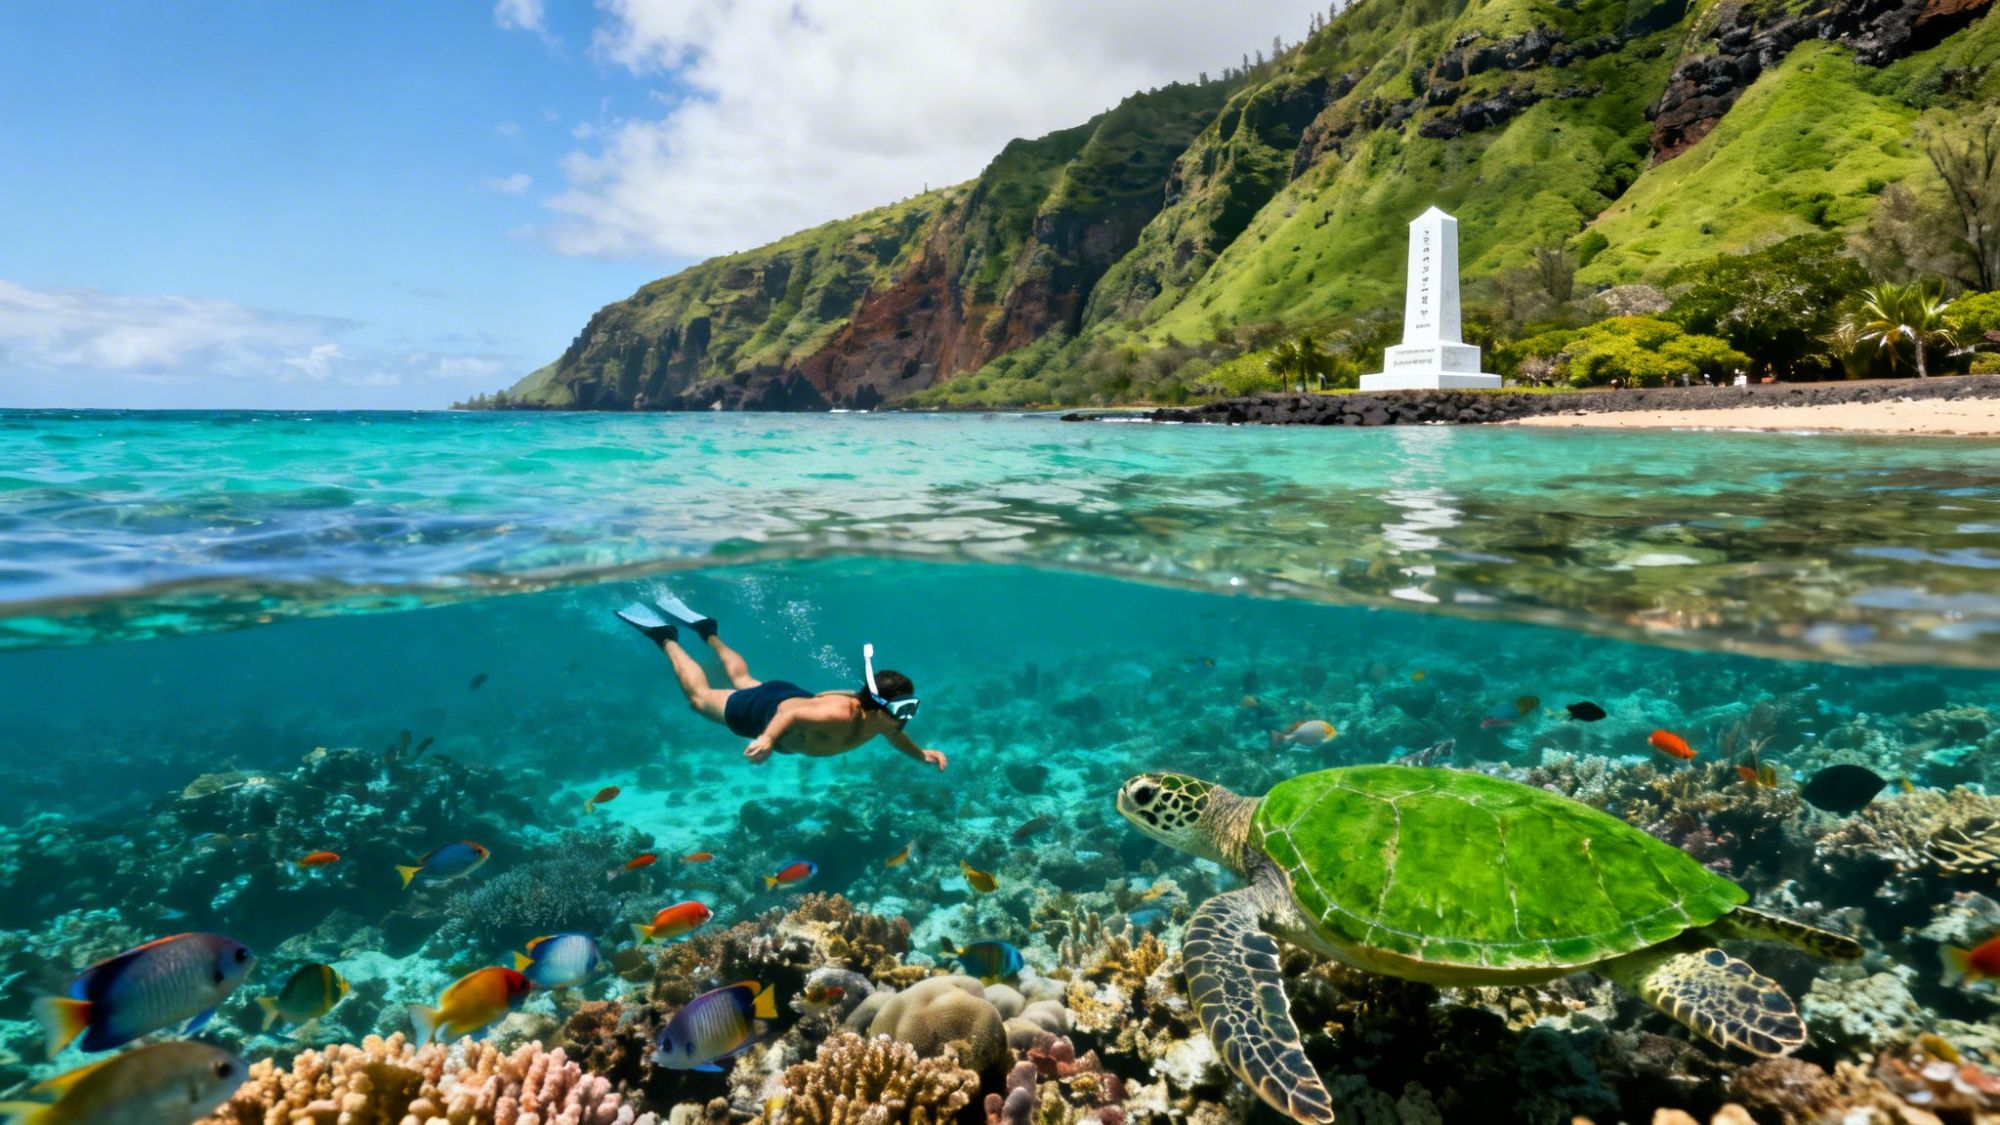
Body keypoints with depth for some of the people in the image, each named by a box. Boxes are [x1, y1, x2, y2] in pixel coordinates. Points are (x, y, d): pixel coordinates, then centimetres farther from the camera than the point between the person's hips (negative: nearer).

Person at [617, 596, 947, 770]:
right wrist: (767, 738, -55)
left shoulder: (878, 718, -19)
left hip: (794, 695, 7)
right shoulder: (841, 714, -44)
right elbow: (791, 713, -40)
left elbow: (893, 734, 4)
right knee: (700, 697, 18)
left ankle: (705, 630, 51)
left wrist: (922, 754, -7)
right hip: (767, 708, -6)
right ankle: (665, 637, 32)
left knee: (742, 681, 37)